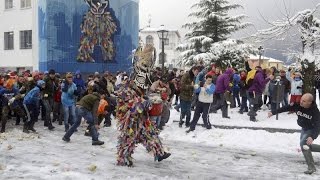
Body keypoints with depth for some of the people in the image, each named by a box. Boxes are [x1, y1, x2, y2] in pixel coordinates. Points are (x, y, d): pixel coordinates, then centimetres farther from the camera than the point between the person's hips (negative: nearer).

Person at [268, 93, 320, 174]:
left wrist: (312, 137, -45)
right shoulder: (298, 105, -19)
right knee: (305, 146, 16)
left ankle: (311, 167, -14)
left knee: (303, 144, -23)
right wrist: (273, 112, -11)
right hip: (304, 129, 7)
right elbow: (285, 108, -10)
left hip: (312, 129, -7)